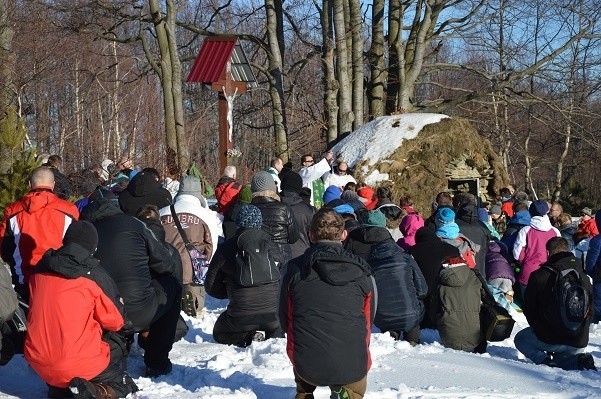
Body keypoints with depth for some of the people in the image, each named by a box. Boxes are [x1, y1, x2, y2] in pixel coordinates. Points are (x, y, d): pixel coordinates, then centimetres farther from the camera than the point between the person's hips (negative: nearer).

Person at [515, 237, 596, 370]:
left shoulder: (538, 276, -8)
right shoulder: (584, 278, 3)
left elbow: (529, 309, 1)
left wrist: (538, 329, 19)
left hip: (549, 339, -4)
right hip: (579, 342, 4)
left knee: (520, 339, 25)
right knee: (562, 357, 35)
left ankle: (544, 359, -4)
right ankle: (579, 361, 0)